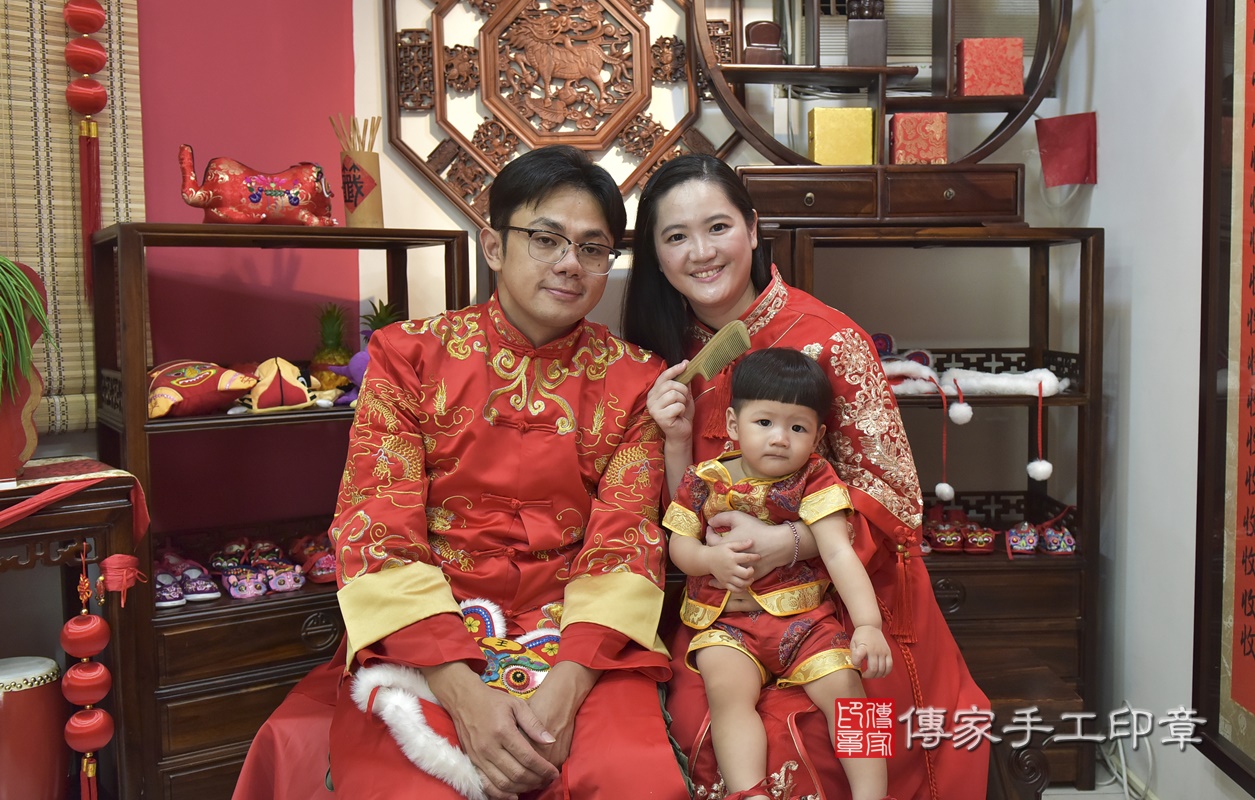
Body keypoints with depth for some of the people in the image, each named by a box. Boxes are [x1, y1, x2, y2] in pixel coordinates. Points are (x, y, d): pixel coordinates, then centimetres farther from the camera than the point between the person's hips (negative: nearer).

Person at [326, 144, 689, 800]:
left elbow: (624, 545, 0)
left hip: (581, 639, 2)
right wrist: (463, 692, -19)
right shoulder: (410, 354, 3)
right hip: (421, 637, -1)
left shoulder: (633, 378, 7)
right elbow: (375, 534, -5)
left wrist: (566, 688, -18)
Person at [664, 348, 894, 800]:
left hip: (804, 616, 0)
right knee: (727, 689, -27)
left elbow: (839, 553, -13)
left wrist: (868, 624, -26)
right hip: (726, 622, 0)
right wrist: (711, 558, -16)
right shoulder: (703, 480, 3)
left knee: (845, 687, -19)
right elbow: (679, 544, 9)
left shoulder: (815, 481, -3)